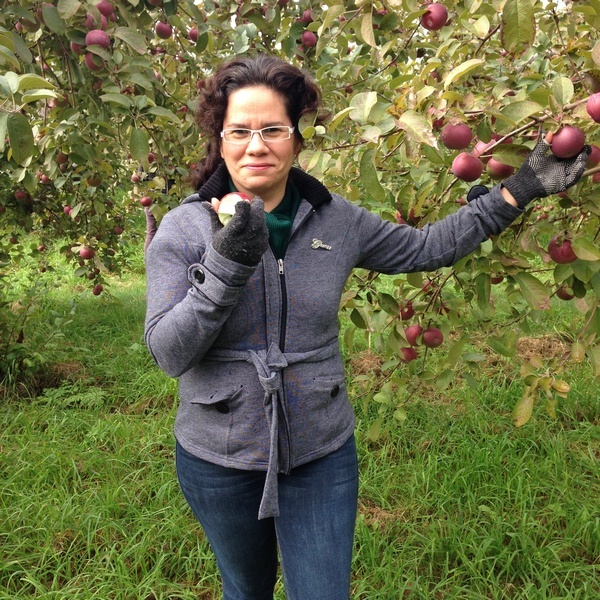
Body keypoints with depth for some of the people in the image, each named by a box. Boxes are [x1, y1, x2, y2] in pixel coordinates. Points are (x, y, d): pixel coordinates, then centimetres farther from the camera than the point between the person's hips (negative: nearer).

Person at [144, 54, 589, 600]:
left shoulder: (336, 220, -5)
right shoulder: (182, 230, -13)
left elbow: (425, 247, 6)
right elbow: (168, 354, -17)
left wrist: (517, 191, 3)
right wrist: (226, 265, -30)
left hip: (321, 454, 1)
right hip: (219, 462, 0)